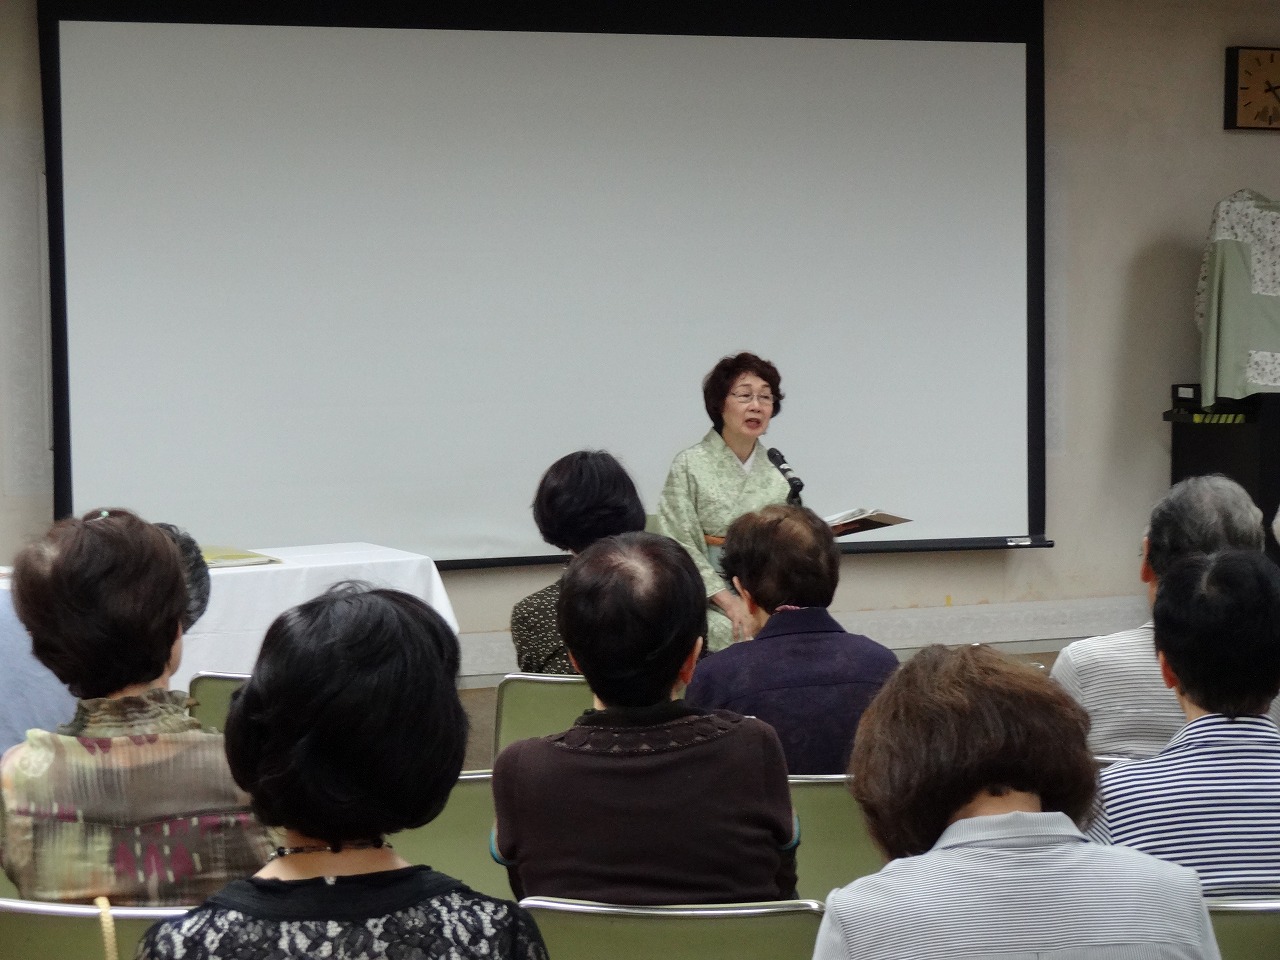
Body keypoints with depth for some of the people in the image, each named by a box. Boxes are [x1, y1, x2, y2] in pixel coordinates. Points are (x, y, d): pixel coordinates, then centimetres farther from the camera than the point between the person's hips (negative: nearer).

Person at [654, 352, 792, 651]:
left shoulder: (776, 472, 11)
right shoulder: (690, 466, -2)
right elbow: (679, 547, -6)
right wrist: (728, 601, -15)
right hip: (709, 601, -4)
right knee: (744, 636, -32)